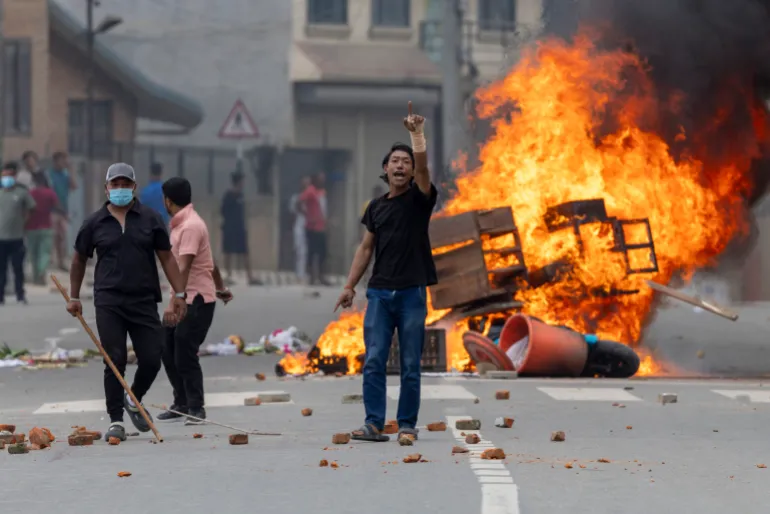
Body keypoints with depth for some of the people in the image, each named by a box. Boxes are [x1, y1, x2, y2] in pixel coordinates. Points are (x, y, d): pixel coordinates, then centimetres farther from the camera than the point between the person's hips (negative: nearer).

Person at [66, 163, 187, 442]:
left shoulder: (150, 219, 6)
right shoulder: (94, 223, 5)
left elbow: (167, 258, 7)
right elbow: (79, 260, 17)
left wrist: (179, 294, 0)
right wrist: (74, 297, 17)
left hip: (144, 301, 1)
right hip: (109, 303, -1)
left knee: (151, 360, -2)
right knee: (115, 361, -6)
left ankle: (134, 401, 27)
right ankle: (116, 421, 3)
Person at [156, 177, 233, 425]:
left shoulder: (190, 227, -18)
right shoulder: (181, 224, 14)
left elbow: (183, 267, -27)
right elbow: (209, 260, 24)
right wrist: (221, 287, 34)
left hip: (197, 301, -10)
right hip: (185, 299, 10)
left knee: (185, 356, -8)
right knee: (168, 351, 11)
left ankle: (196, 409, 2)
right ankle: (182, 404, 21)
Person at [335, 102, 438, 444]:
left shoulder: (419, 199, 2)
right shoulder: (376, 207, 13)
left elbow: (422, 165, -17)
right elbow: (366, 248, 15)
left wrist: (416, 132, -23)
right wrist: (350, 286, 10)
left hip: (411, 292, -3)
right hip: (379, 292, 3)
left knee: (410, 366, 1)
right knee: (373, 361, -5)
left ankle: (407, 425, 7)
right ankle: (374, 424, -5)